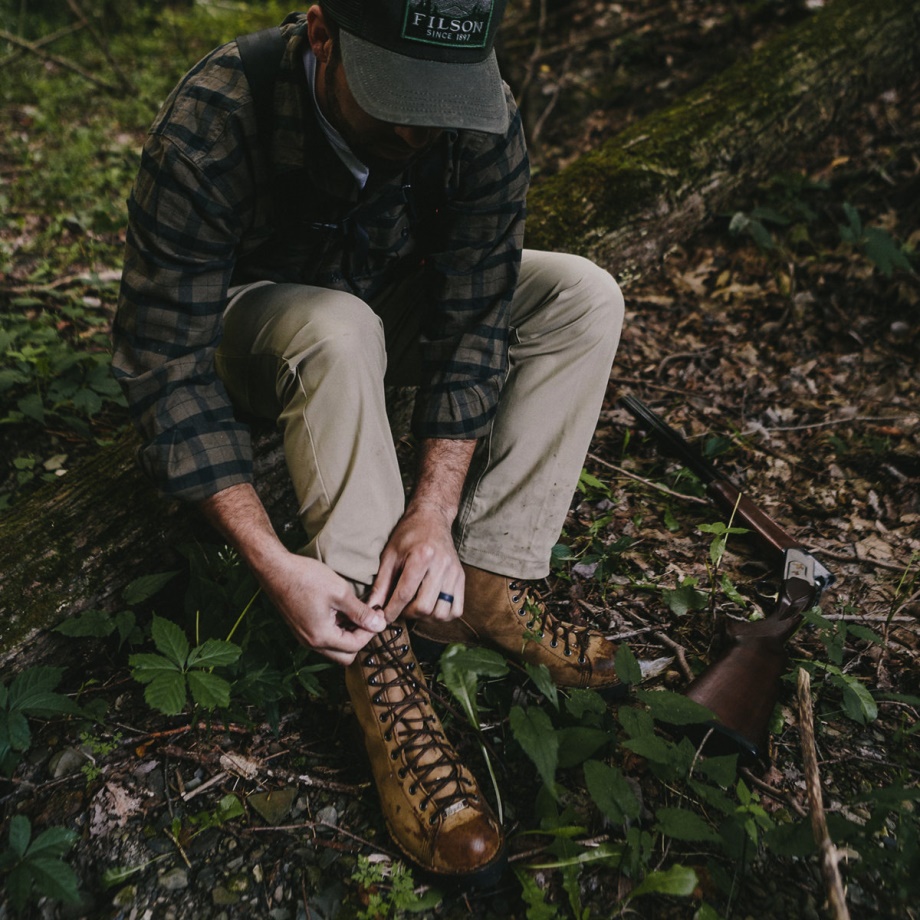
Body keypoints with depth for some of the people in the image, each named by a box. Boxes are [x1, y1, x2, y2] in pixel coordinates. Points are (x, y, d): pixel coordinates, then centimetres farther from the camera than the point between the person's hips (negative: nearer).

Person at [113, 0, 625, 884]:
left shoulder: (485, 123, -23)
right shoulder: (209, 127, -33)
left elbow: (474, 319, -22)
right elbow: (167, 363, -32)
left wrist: (435, 509, -33)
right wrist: (272, 563, -40)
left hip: (394, 301, 4)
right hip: (247, 321, -3)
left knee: (582, 297, -15)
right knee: (338, 330, -38)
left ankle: (480, 581, -17)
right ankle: (378, 657, -28)